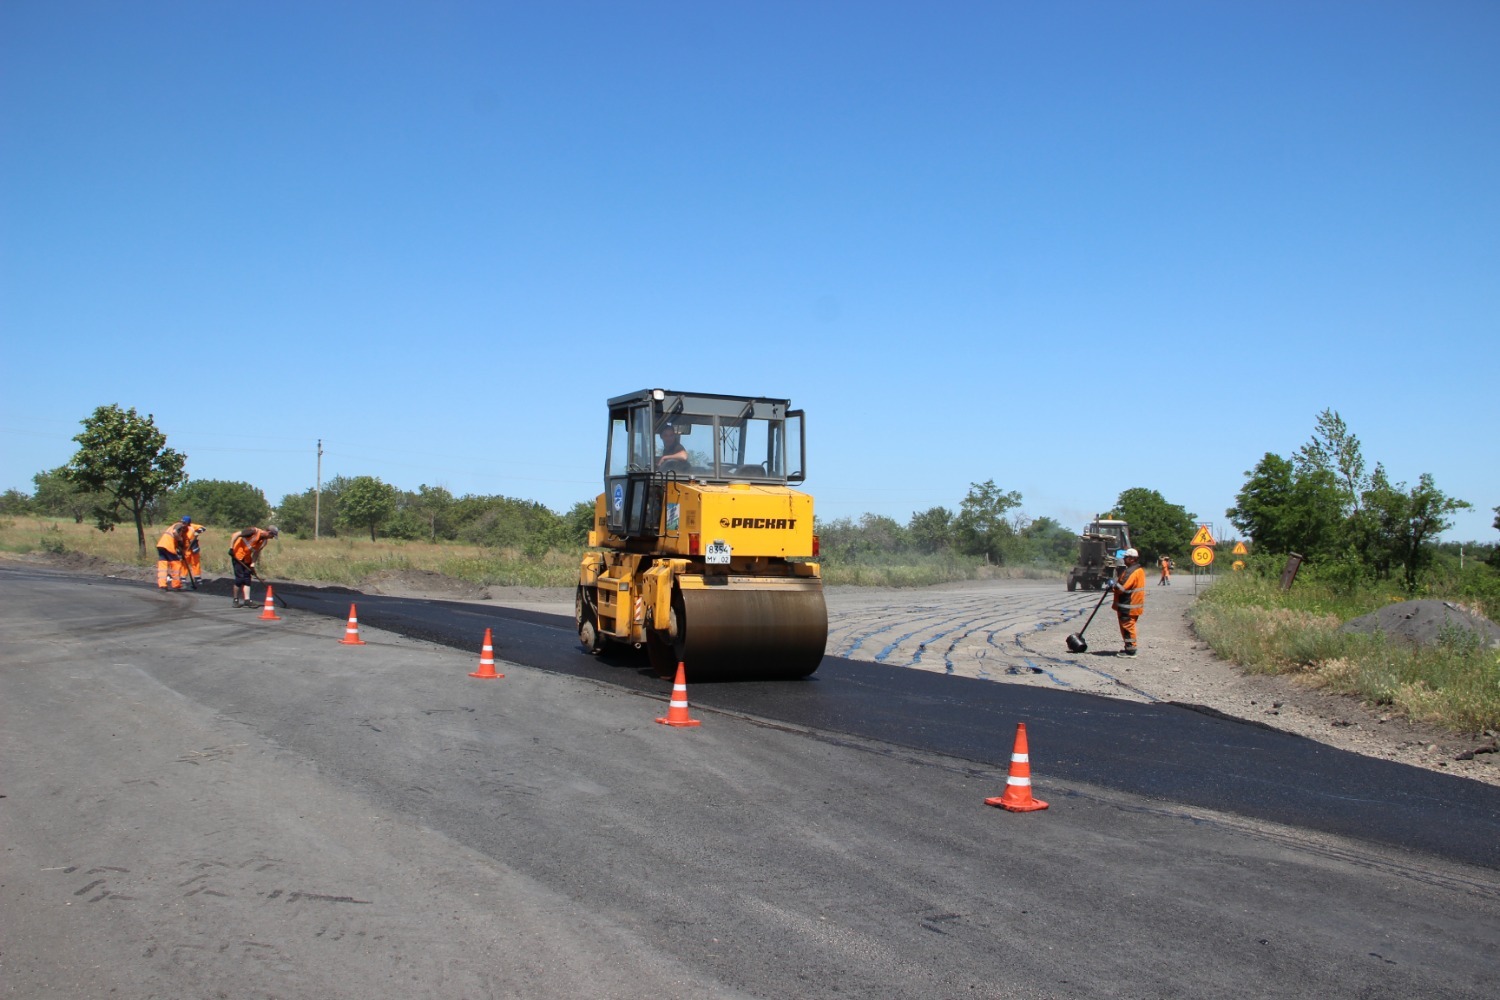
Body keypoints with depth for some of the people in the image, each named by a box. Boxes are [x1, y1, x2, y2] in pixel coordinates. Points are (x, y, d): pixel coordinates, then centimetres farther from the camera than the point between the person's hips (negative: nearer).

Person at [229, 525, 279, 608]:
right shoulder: (254, 532, -23)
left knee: (247, 579, 1)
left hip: (247, 558, 8)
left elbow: (256, 552, 7)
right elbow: (235, 535, -21)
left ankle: (247, 600, 0)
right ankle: (236, 600, 3)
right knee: (240, 578, -8)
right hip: (237, 555, -8)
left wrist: (253, 564, -2)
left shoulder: (264, 541, 1)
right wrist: (231, 548, -23)